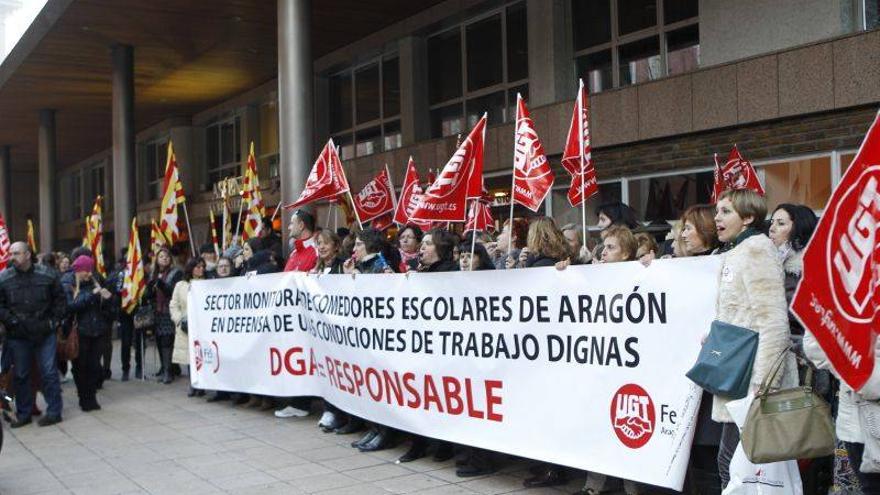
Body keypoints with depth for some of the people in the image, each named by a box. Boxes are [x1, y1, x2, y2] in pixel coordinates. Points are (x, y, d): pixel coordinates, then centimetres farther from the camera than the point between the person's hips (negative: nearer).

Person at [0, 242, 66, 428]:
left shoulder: (46, 276, 0)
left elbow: (60, 299, 8)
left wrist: (54, 320, 0)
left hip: (44, 334, -1)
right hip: (18, 336, 1)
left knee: (49, 372, 2)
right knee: (20, 375, 9)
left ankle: (54, 412, 12)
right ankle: (23, 414, 21)